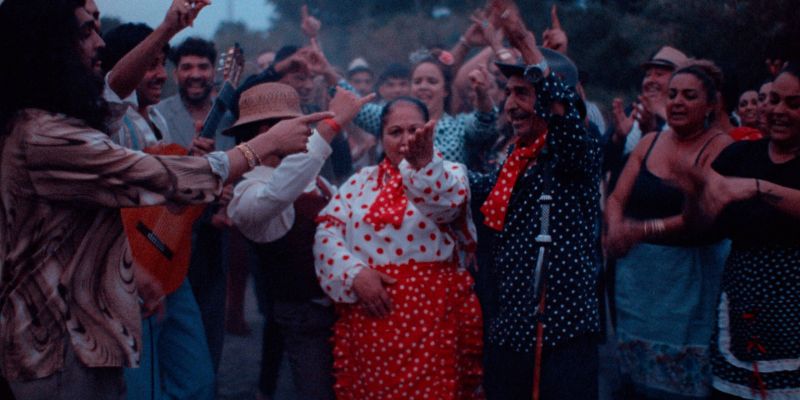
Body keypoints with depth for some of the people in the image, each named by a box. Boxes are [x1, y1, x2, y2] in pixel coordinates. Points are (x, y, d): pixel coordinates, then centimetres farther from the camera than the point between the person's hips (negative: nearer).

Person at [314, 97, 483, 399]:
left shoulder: (449, 174, 5)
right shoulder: (362, 181, 12)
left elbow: (446, 202, -19)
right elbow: (327, 232, 3)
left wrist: (423, 162, -38)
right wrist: (354, 273, -13)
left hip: (433, 314, -2)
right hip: (368, 316, 3)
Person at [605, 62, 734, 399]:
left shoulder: (720, 145, -6)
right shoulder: (649, 143, 11)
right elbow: (617, 199, 6)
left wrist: (646, 229, -21)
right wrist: (616, 231, -15)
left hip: (691, 271, -5)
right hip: (637, 269, 5)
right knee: (638, 369, 10)